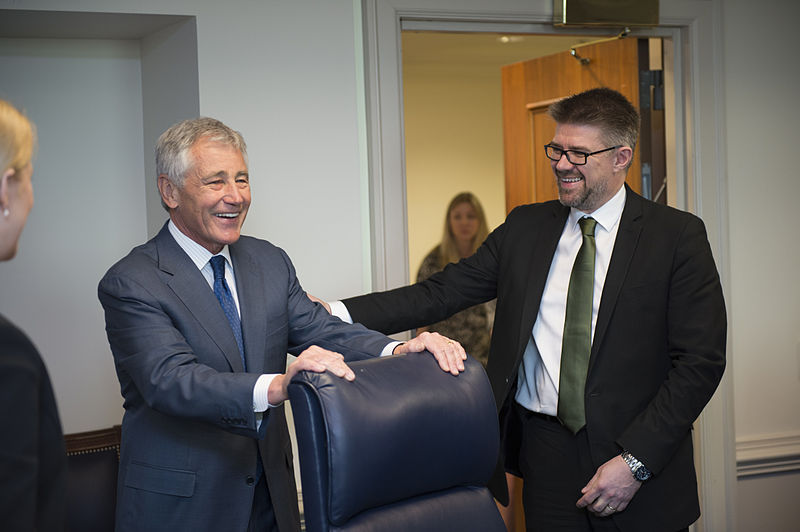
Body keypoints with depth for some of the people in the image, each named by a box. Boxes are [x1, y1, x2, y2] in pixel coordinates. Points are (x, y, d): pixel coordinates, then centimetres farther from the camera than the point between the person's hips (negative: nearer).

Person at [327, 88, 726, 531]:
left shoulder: (678, 236, -4)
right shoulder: (525, 228, 8)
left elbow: (700, 360, -8)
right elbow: (442, 292, 2)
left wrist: (636, 462, -14)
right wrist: (338, 314, -12)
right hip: (546, 449, 2)